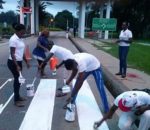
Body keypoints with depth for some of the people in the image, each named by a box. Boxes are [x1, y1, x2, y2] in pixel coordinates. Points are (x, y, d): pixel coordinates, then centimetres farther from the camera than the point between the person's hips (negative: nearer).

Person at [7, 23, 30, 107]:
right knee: (17, 80, -4)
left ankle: (17, 96, 29)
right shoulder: (13, 39, -18)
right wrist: (17, 66, -24)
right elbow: (12, 54, -20)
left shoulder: (20, 39, 9)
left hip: (19, 61, 8)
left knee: (18, 79, 15)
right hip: (13, 62, -8)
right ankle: (16, 100, 6)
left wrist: (26, 61, 17)